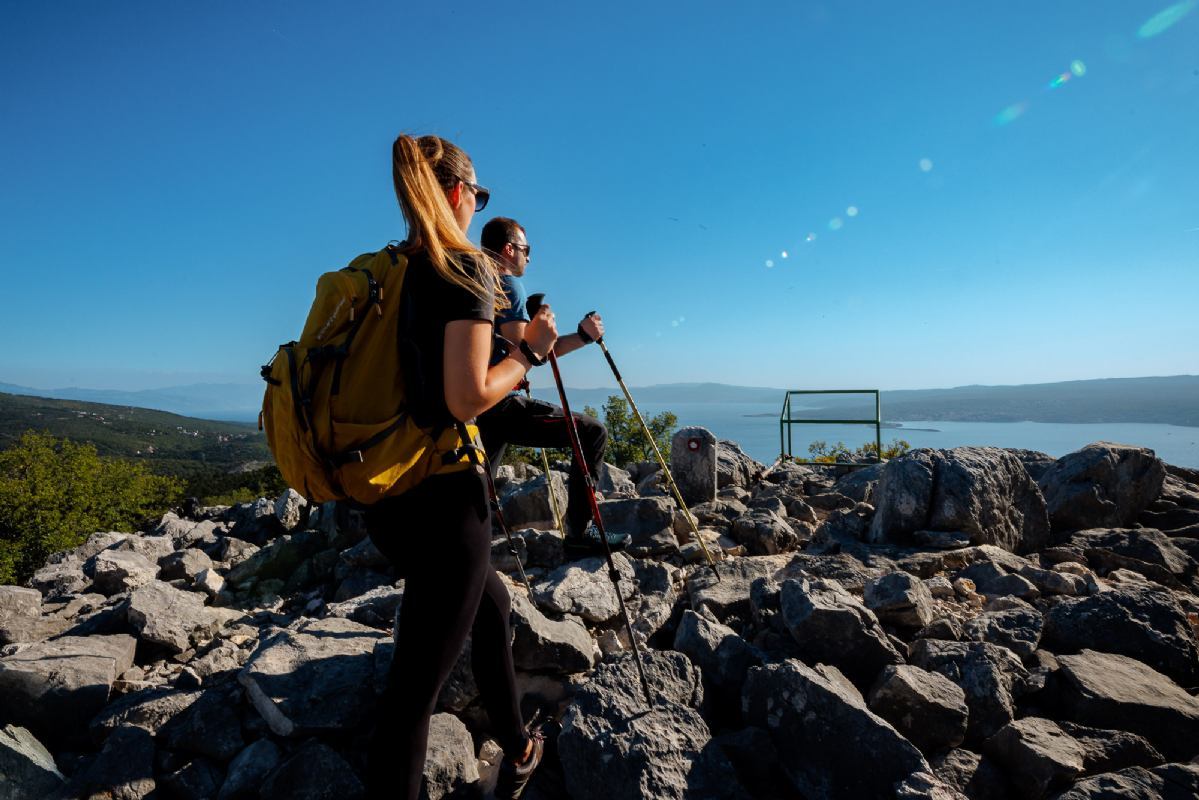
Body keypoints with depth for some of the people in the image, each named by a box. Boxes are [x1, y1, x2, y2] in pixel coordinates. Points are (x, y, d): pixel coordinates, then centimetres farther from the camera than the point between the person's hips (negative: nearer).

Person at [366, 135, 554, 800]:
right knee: (416, 682, 4)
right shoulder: (465, 269, -11)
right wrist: (531, 351, -6)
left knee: (491, 603, 27)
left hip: (382, 493, 9)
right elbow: (467, 397, -21)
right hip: (442, 494, -8)